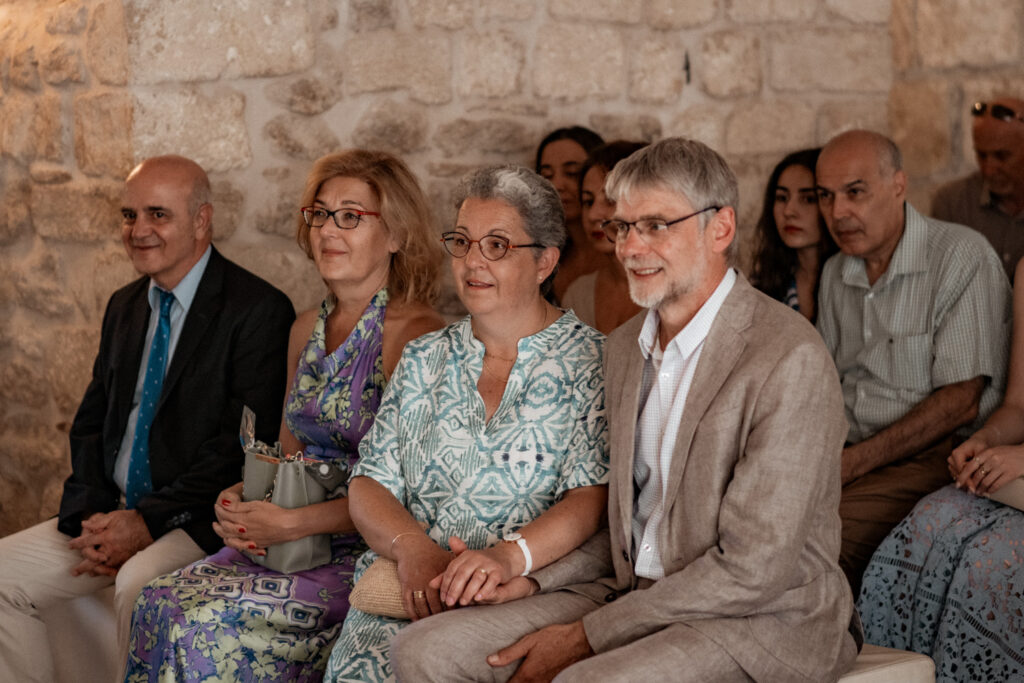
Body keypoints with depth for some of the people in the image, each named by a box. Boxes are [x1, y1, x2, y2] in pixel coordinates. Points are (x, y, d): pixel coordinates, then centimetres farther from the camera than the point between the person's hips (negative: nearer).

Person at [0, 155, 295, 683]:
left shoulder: (258, 311, -11)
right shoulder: (124, 307, 15)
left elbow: (245, 444, -17)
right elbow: (90, 422, 14)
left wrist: (148, 522, -19)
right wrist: (91, 517, -4)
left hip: (200, 521, -7)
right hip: (111, 513, 7)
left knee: (139, 581, -34)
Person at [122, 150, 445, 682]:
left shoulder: (415, 334, -12)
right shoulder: (306, 330, 12)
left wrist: (293, 523, -18)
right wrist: (243, 501, -2)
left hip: (370, 553, -7)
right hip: (294, 539, 7)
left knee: (207, 624, -22)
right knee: (160, 603, -14)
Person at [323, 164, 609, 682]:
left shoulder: (591, 362, 3)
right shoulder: (424, 361, 17)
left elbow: (592, 499, -8)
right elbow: (370, 486, 11)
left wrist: (509, 555, -24)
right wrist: (413, 550, -10)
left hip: (526, 598, -3)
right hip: (404, 595, 3)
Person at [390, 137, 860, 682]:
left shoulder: (790, 359, -16)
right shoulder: (625, 347, 11)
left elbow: (753, 569, -19)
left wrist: (587, 637, -16)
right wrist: (530, 580, 1)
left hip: (764, 618, -7)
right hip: (635, 594, 7)